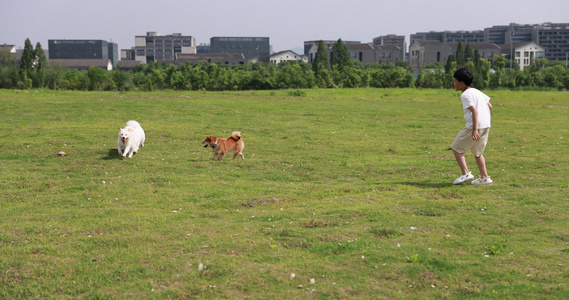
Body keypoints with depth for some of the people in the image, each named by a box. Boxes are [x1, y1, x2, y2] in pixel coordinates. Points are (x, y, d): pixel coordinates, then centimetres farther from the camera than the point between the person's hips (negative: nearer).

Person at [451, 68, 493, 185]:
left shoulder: (465, 95, -9)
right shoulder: (477, 92, 18)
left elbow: (474, 110, -20)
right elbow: (489, 106, 20)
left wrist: (475, 130, -24)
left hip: (475, 126, -9)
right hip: (486, 125, 9)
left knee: (456, 148, 4)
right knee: (477, 152, 20)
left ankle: (466, 173, -7)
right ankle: (484, 177, 17)